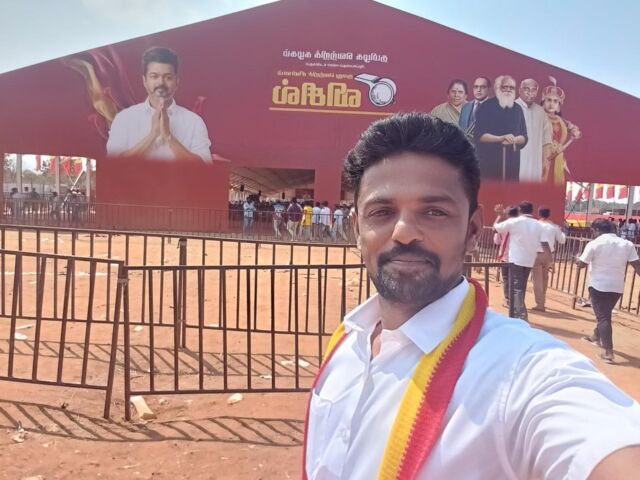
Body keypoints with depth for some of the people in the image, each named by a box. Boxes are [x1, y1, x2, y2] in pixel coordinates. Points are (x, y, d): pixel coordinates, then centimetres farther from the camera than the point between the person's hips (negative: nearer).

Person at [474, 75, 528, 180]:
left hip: (512, 160, 5)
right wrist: (501, 138, -19)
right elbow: (479, 135, -8)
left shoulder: (517, 109, 14)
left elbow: (524, 137, 12)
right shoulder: (485, 107, 0)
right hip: (489, 160, -4)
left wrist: (514, 139, -11)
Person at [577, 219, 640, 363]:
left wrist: (577, 259, 17)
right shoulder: (627, 244, 0)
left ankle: (608, 352, -10)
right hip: (617, 287, 5)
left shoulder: (594, 244, -11)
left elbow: (581, 264, -5)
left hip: (598, 286, -5)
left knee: (603, 316, -2)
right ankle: (596, 337, 46)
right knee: (604, 313, 24)